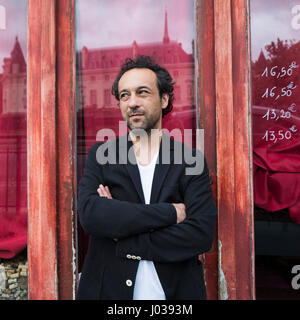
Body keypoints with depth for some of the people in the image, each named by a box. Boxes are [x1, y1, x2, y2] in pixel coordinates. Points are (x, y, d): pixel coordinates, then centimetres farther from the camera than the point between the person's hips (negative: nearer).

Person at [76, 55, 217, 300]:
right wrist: (169, 212, -19)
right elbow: (90, 215, -18)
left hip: (176, 291, 0)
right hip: (110, 290, 1)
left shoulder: (190, 161, -5)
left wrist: (124, 241, -17)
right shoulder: (101, 155, -2)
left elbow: (202, 234, -15)